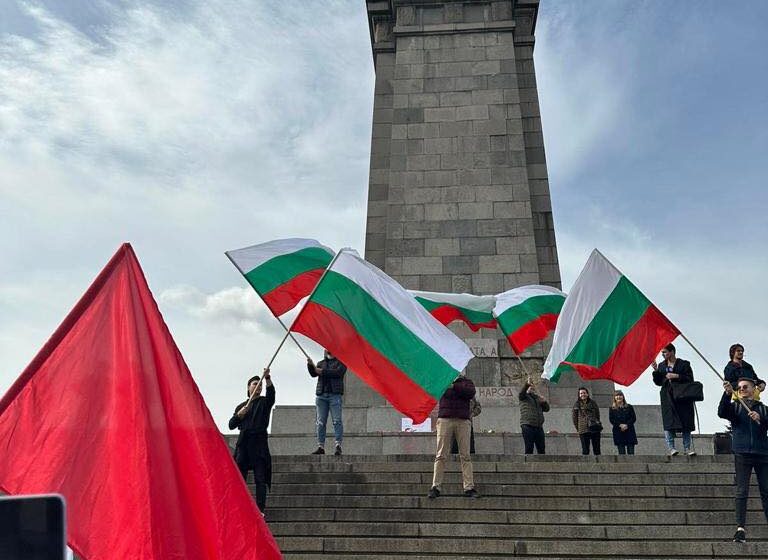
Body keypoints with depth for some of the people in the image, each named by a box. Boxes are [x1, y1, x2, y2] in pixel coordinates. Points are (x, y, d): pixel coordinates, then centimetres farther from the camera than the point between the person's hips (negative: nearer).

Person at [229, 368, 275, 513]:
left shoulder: (264, 402, 11)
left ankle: (260, 509, -6)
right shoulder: (241, 406, 19)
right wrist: (239, 414, -3)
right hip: (243, 442, 3)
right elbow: (231, 425, 15)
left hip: (259, 442, -3)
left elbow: (271, 392, -12)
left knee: (260, 478, -6)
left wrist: (267, 377, -26)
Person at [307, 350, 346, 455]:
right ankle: (321, 446, 1)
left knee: (337, 421, -10)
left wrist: (322, 371, -10)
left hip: (334, 394, -4)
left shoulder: (341, 362, 9)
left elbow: (338, 372, -9)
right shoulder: (321, 363, 23)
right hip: (321, 395, 4)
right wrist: (310, 365, -10)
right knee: (320, 422, 0)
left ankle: (337, 445, -13)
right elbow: (313, 374, 8)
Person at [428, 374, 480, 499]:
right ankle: (436, 487, -1)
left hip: (463, 421, 1)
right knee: (441, 455, -3)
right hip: (445, 419, -1)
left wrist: (454, 386, -7)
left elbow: (471, 392, -5)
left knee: (465, 456, -1)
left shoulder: (467, 381, 16)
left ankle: (469, 488, 1)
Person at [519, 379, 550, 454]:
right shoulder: (524, 397, 8)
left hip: (539, 427, 5)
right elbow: (521, 393, -15)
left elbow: (547, 409, 19)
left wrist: (544, 402, -2)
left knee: (541, 449, 4)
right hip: (527, 426, -5)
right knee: (529, 449, -7)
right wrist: (527, 384, -32)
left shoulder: (538, 398, 23)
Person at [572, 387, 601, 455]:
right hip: (583, 431, -2)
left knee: (597, 449, 4)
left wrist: (597, 424, 5)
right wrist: (578, 428, 2)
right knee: (585, 450, -3)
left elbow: (598, 415, 14)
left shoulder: (593, 403, 10)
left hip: (595, 429, 2)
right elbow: (575, 418, 6)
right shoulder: (577, 405, 4)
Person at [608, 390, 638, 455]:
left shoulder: (629, 407, 11)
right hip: (618, 432, -1)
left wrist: (627, 425, -13)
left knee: (631, 452, -3)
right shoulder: (612, 409, 9)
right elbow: (611, 420, 0)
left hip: (629, 431, 1)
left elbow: (633, 418, 3)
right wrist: (620, 425, -15)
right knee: (621, 453, -3)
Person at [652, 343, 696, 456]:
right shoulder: (661, 366, 13)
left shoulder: (684, 364, 3)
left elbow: (690, 379, -5)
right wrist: (656, 370, -3)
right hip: (667, 398, 2)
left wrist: (676, 376, -15)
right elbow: (658, 382, 11)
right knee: (668, 423, -7)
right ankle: (670, 448, -8)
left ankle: (688, 448, 9)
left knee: (685, 424, 1)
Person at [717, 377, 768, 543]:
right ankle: (741, 528, -8)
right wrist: (727, 394, -24)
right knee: (742, 491, -6)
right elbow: (721, 413, -10)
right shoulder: (735, 406, 11)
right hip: (742, 454, -2)